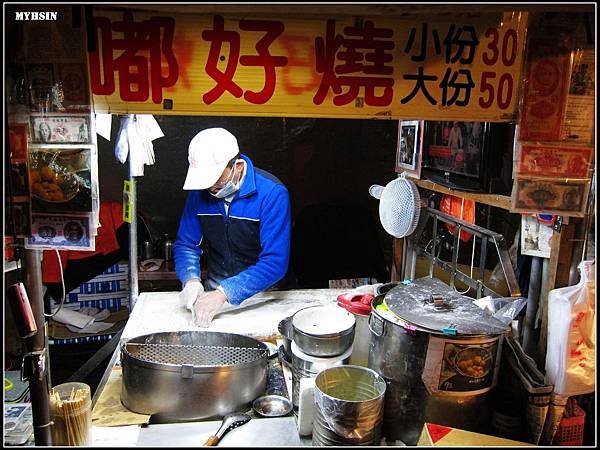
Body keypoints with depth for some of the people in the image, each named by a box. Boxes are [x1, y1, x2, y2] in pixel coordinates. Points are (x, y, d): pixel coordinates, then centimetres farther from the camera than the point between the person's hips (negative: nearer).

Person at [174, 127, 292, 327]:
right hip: (215, 288, 3)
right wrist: (191, 280, -15)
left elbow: (275, 262, -24)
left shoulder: (272, 193, -19)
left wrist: (224, 292, -31)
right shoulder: (200, 191, -3)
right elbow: (185, 244, 5)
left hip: (261, 291, -2)